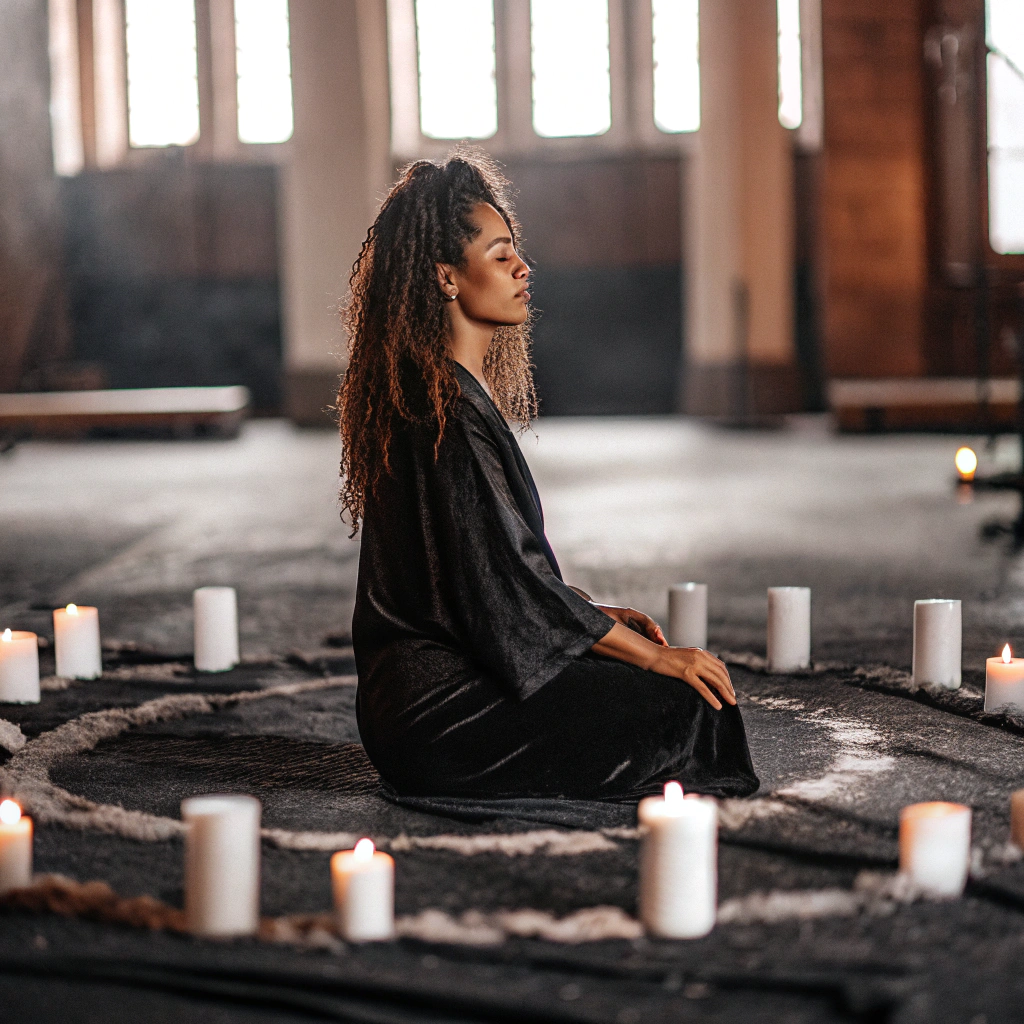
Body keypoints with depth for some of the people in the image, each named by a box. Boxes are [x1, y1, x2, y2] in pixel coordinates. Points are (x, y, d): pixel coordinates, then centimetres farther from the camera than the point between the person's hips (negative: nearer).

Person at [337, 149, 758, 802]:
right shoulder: (443, 410, -18)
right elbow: (502, 574, -20)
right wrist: (653, 654, -13)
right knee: (686, 705, -15)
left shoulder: (463, 390, 14)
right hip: (441, 703, -10)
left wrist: (595, 613, 11)